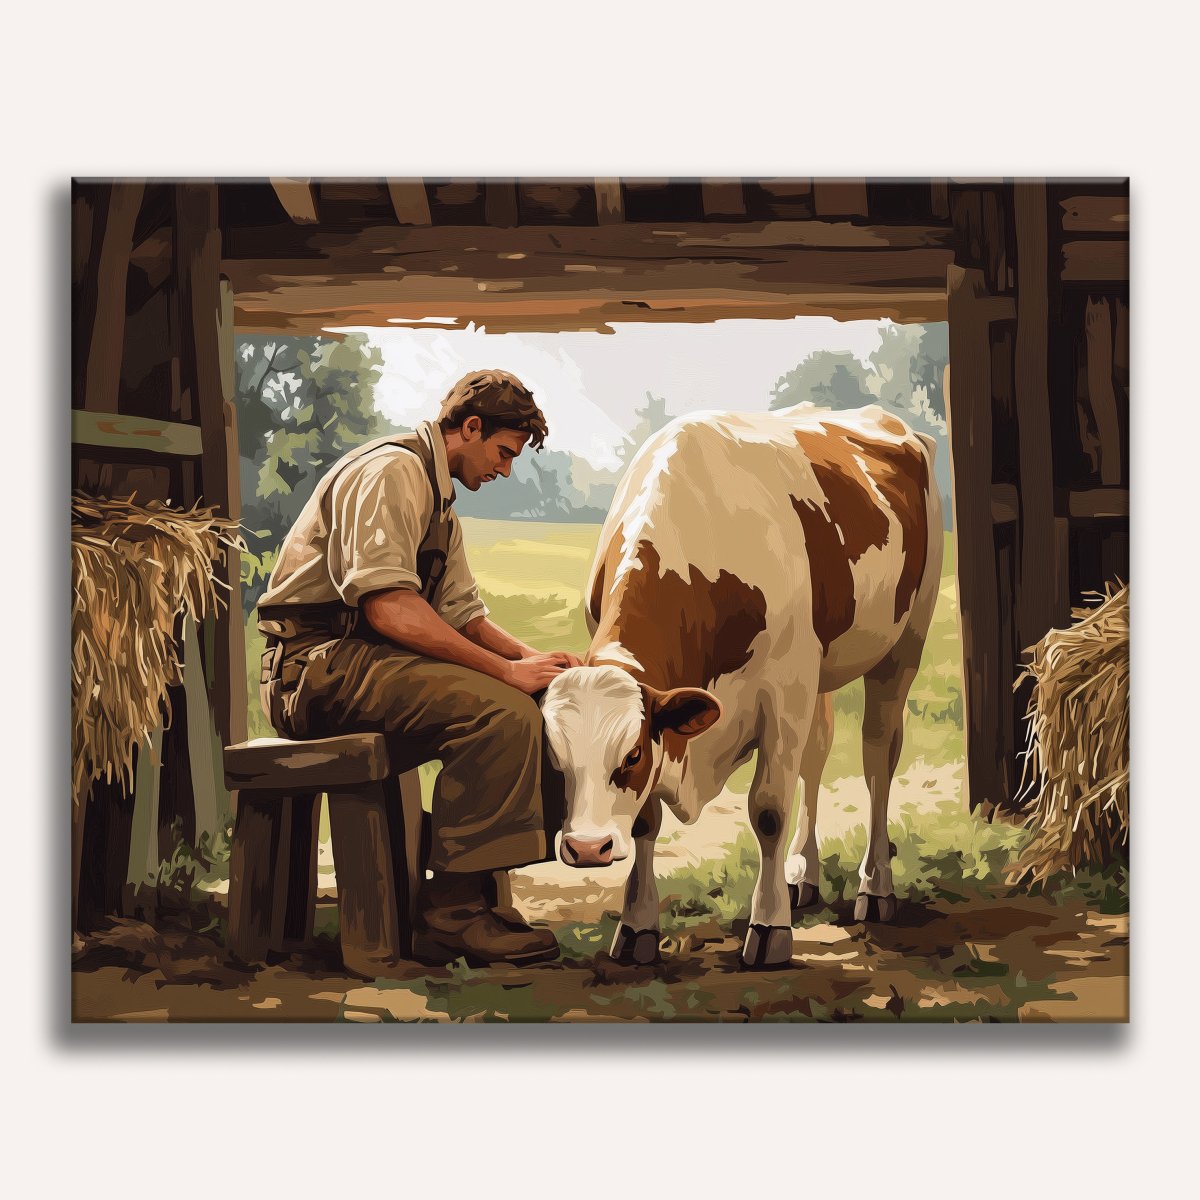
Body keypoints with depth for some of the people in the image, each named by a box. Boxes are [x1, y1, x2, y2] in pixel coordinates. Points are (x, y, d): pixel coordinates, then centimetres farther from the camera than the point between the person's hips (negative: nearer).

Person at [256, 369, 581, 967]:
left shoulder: (438, 497, 23)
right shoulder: (392, 470, -11)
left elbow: (462, 614, 20)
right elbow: (388, 606, -23)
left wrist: (532, 657, 1)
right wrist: (507, 669, -22)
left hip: (376, 663, 10)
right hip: (319, 660, -10)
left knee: (542, 705, -1)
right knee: (501, 710, -27)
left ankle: (465, 900, -5)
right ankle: (454, 912, -21)